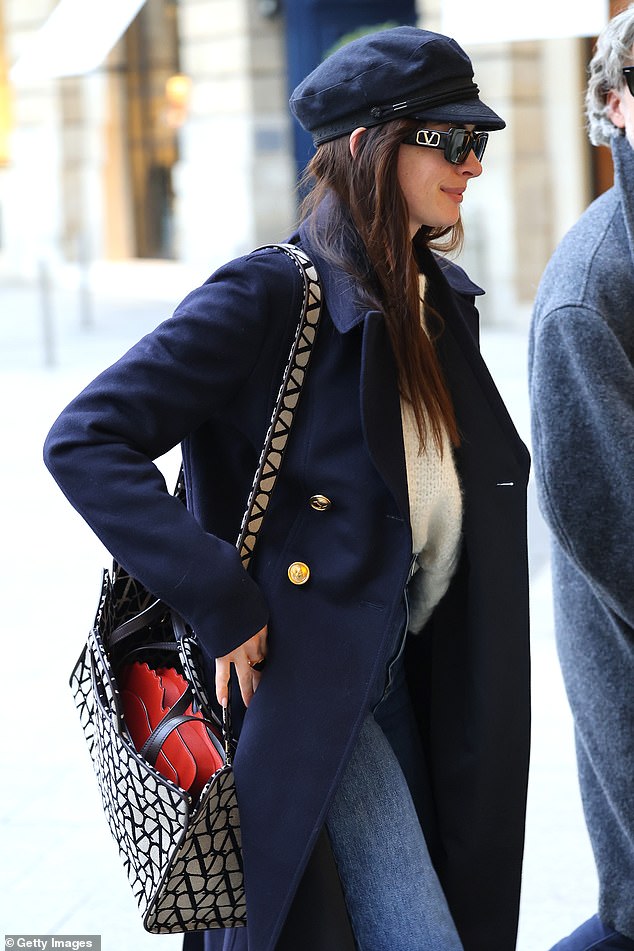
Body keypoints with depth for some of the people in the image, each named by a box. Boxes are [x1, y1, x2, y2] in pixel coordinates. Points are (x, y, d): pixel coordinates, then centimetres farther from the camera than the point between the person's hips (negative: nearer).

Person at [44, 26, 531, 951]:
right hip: (301, 682, -8)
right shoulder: (268, 295, -16)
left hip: (408, 676, 8)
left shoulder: (445, 301, 8)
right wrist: (219, 603, -24)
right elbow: (85, 441, -20)